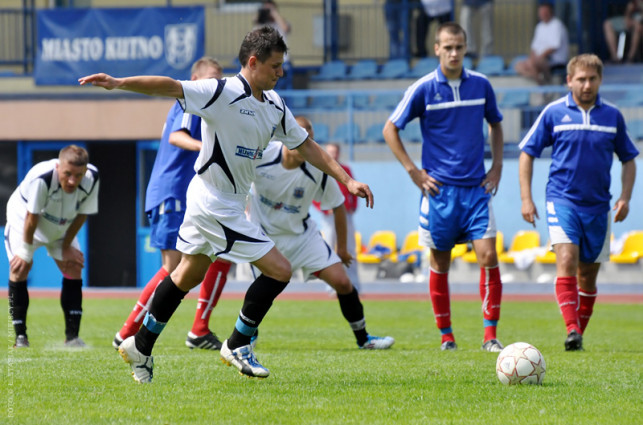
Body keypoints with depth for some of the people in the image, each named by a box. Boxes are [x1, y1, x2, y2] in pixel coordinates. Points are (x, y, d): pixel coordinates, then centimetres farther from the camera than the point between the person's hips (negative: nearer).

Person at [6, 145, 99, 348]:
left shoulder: (91, 179, -27)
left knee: (73, 268, -6)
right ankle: (20, 336, -8)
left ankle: (72, 336, -1)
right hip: (22, 217, -4)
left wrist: (67, 247, -7)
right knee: (19, 268, -16)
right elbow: (31, 217, -30)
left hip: (61, 228, 4)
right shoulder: (41, 178, -42)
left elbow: (82, 215, -12)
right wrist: (26, 251, -20)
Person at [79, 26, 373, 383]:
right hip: (215, 203, -9)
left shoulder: (274, 106, 7)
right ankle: (237, 346, 7)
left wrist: (346, 180, 10)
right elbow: (171, 87, -28)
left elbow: (305, 146, 15)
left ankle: (140, 347, 30)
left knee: (188, 275, 19)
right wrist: (120, 84, -41)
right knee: (278, 270, -7)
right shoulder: (221, 93, -19)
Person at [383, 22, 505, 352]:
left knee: (488, 256, -10)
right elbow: (390, 129, 2)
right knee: (440, 263, 3)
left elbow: (495, 124, 22)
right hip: (439, 188, -2)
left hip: (477, 187, 2)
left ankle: (490, 335, -7)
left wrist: (497, 166, 11)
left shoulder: (480, 85, 5)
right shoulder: (423, 89, -4)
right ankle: (446, 336, 13)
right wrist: (413, 171, -3)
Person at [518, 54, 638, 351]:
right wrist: (526, 198, -2)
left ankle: (580, 333, 19)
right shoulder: (554, 113, -1)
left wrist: (625, 197, 2)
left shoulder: (612, 116, 5)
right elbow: (527, 153, 5)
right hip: (562, 200, -3)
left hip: (598, 205, 3)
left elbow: (629, 159, 15)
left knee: (588, 276, 7)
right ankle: (571, 330, -28)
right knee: (566, 261, -21)